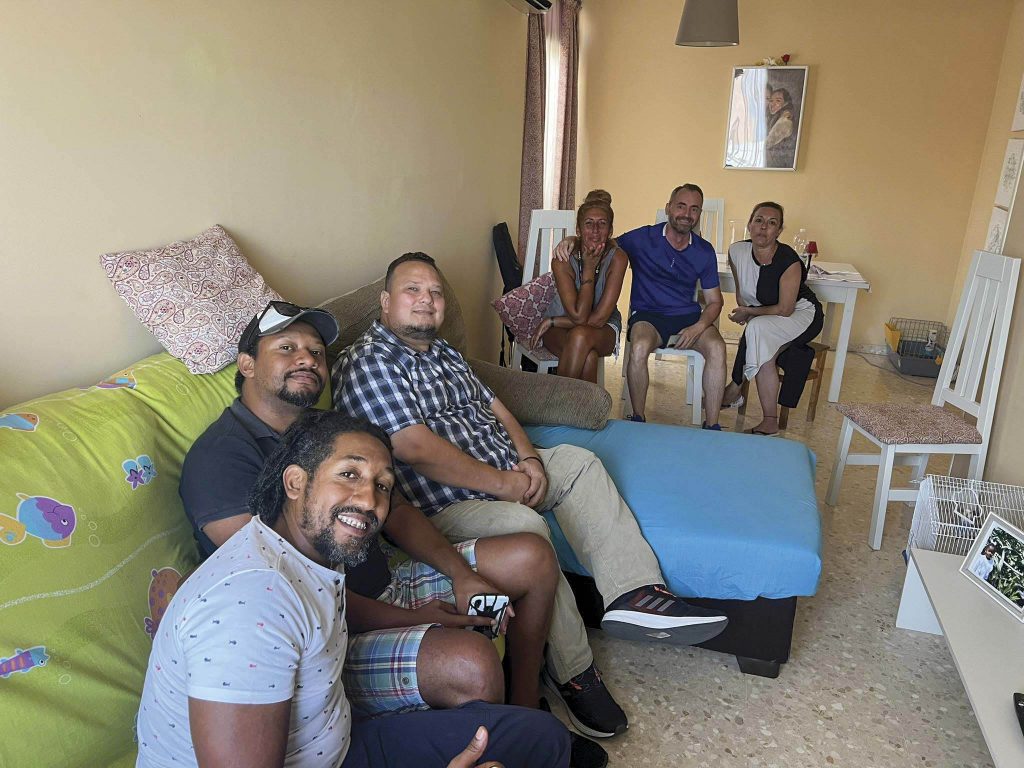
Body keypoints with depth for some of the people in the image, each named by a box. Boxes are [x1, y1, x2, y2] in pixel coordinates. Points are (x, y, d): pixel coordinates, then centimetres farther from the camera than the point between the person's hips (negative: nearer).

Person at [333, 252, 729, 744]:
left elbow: (496, 408, 18)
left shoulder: (441, 351, 19)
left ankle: (634, 594, -15)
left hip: (506, 476, 10)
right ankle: (571, 670, -14)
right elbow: (417, 449, -22)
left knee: (578, 460, -1)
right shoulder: (367, 362, -11)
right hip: (444, 506, -10)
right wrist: (502, 484, -17)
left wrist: (528, 459, -2)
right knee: (526, 526, -33)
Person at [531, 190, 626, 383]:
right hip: (561, 330, 0)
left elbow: (598, 318, -19)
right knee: (588, 356, -35)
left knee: (581, 335, -35)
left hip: (604, 331, 1)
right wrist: (589, 268, -25)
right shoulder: (562, 260, -18)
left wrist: (550, 321, -15)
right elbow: (578, 316, -25)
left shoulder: (617, 258, -18)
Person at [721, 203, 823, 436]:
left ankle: (734, 388, -19)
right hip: (763, 314, 5)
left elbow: (785, 310, -22)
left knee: (759, 329, -33)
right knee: (764, 354, -26)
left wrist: (749, 312, -15)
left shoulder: (789, 262, -28)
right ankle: (770, 422, -18)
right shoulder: (737, 251, -13)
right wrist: (743, 313, -6)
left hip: (802, 313, -5)